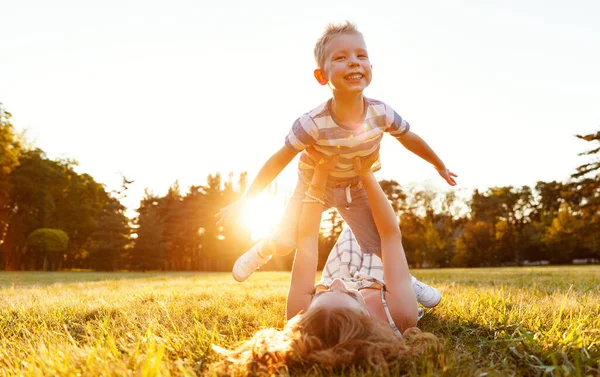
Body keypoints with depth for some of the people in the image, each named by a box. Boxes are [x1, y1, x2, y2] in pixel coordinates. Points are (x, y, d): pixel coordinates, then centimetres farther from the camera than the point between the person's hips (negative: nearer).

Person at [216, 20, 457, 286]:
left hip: (357, 189, 2)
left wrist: (440, 166, 9)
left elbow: (410, 139, -6)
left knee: (378, 246, -4)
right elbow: (277, 162, -25)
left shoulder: (381, 113, -27)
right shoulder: (313, 124, -36)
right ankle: (260, 253, 39)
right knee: (284, 242, 3)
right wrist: (243, 203, -20)